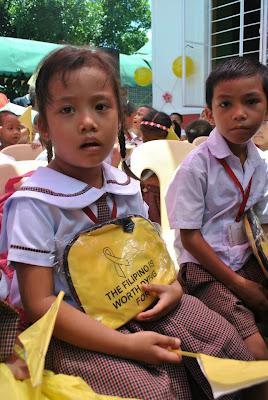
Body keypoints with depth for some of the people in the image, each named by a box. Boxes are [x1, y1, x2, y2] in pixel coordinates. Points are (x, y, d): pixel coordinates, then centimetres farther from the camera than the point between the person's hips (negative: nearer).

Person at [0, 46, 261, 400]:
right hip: (71, 330, -5)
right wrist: (127, 345, -25)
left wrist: (173, 287, -8)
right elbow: (39, 304, -20)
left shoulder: (126, 187, -1)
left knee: (223, 337, -1)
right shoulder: (36, 202, -19)